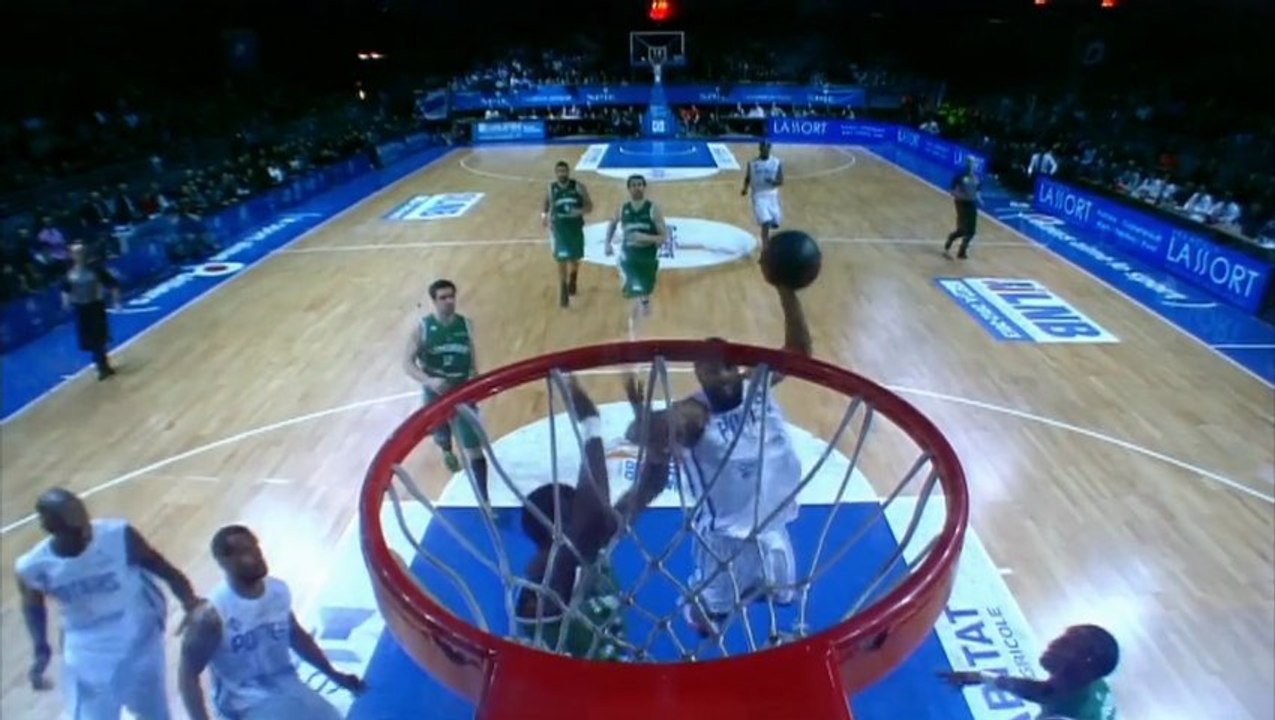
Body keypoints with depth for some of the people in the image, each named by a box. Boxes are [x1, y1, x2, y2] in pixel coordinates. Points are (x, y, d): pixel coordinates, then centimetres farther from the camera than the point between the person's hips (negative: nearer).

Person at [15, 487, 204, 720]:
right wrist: (41, 651, -2)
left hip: (140, 644, 0)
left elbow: (165, 570, -15)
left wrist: (189, 600, -30)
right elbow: (32, 606, 5)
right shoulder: (33, 568, -19)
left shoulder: (120, 536, -27)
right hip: (88, 659, 0)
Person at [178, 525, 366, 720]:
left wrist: (333, 674, 14)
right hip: (247, 703, -5)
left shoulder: (279, 590, -4)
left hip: (287, 686, 6)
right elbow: (188, 675, -13)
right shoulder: (213, 614, -21)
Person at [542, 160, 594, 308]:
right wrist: (545, 216, -5)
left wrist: (579, 211, -23)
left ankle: (572, 280, 47)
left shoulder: (578, 187, -7)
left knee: (574, 259, 15)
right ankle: (563, 292, 6)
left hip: (576, 229, 1)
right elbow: (547, 206, 13)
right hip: (559, 229, -1)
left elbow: (589, 206, -5)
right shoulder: (551, 189, -4)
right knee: (562, 260, -5)